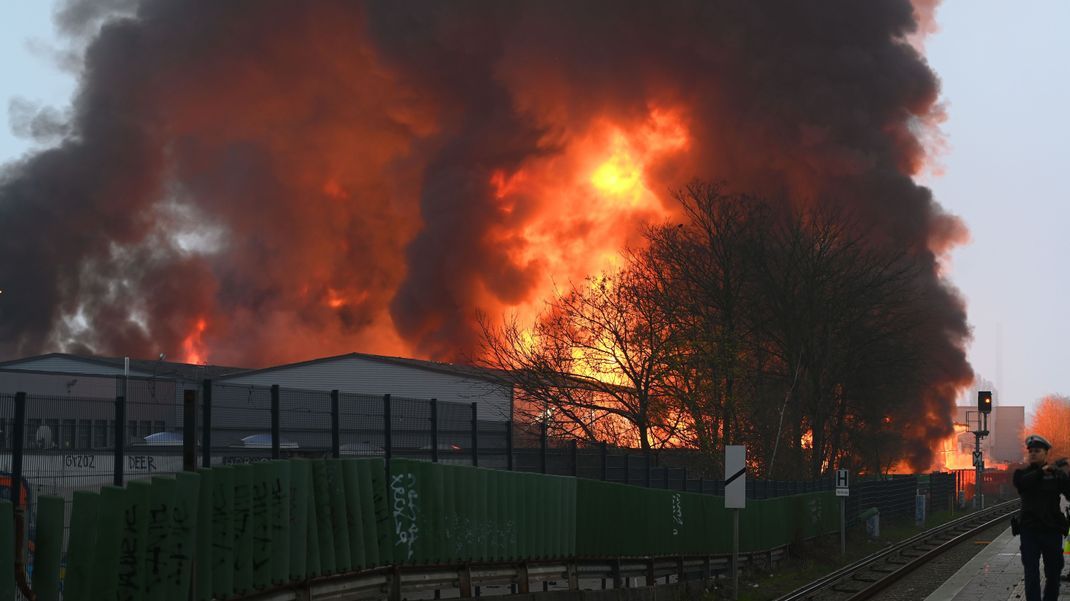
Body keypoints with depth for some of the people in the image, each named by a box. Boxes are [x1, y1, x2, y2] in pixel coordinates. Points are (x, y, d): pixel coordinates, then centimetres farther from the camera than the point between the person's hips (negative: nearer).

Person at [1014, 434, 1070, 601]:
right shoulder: (1022, 473, 5)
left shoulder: (1056, 474, 5)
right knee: (1031, 573, -2)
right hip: (1030, 529, 0)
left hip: (1052, 529, 1)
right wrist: (1042, 471, -19)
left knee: (1053, 572, 9)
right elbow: (1022, 482, -18)